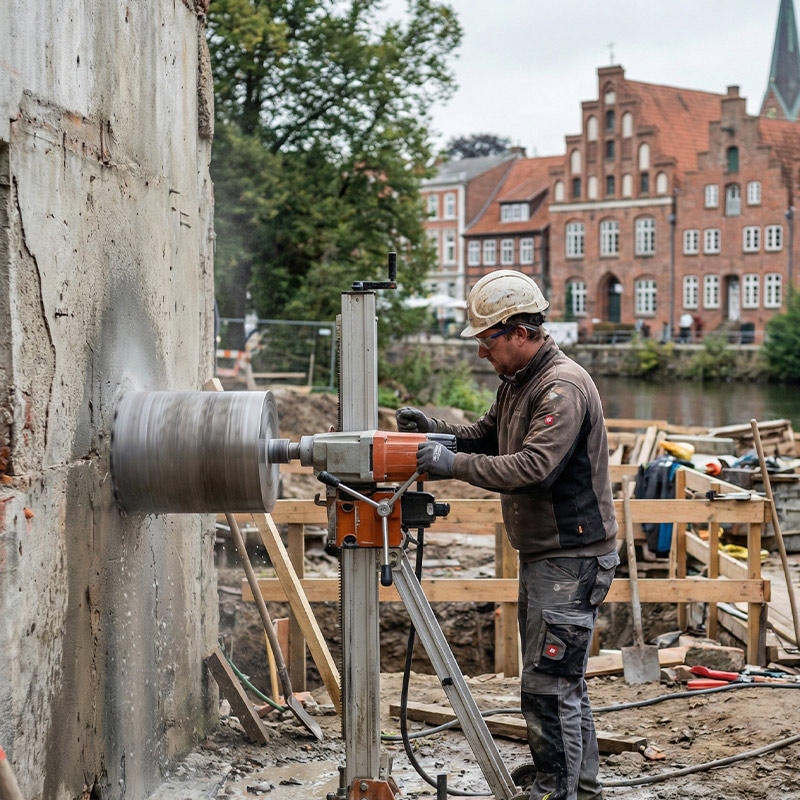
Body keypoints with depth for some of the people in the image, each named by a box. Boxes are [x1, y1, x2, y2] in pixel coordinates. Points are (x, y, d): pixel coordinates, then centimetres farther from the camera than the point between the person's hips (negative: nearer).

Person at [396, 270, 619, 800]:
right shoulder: (516, 382, 12)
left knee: (549, 683, -8)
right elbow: (485, 438, 19)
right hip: (540, 554, 10)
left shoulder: (564, 386, -20)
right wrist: (434, 428, 1)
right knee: (562, 678, 18)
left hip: (571, 558, -10)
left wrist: (452, 463, -27)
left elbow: (534, 467, -29)